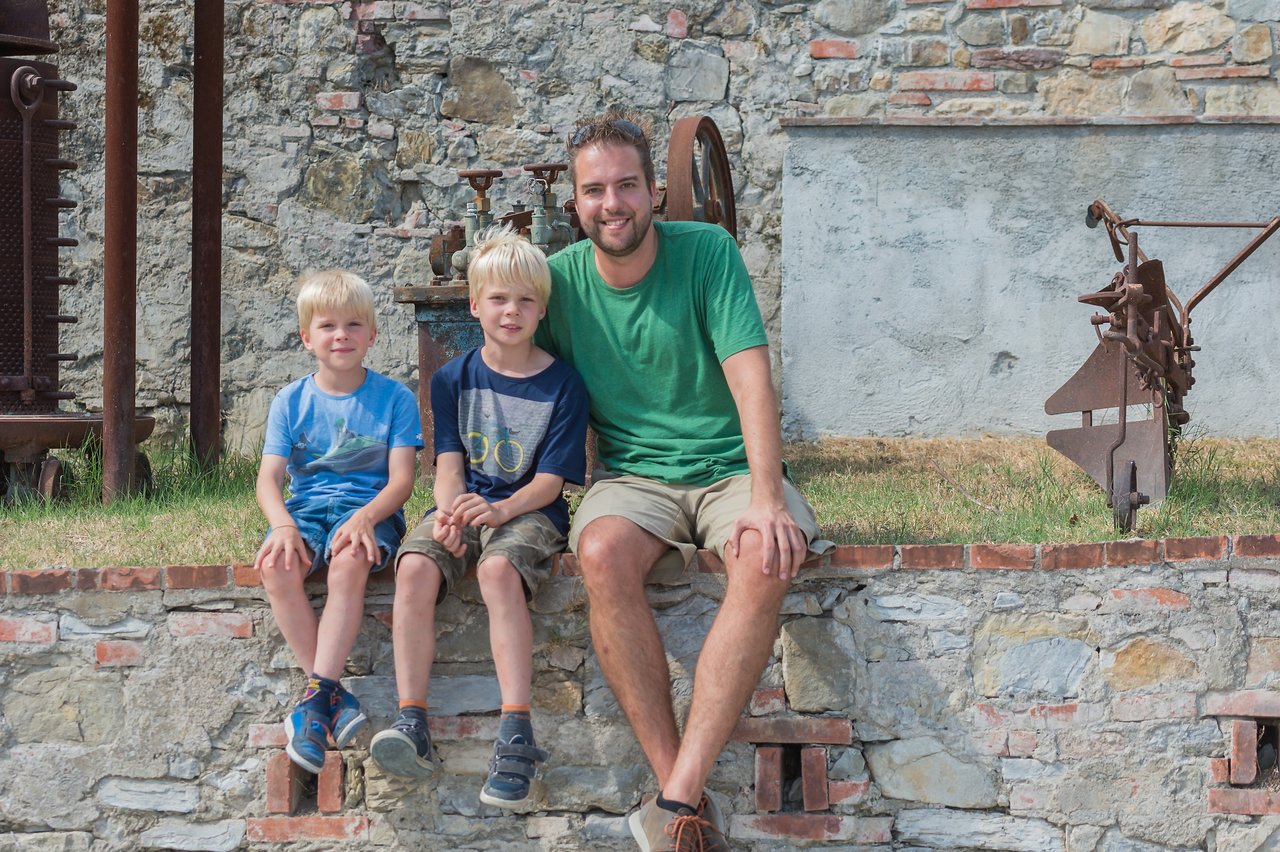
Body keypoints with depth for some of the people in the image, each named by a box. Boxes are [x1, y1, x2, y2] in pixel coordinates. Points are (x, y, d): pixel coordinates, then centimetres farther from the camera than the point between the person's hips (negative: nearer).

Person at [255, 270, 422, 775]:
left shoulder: (393, 398, 3)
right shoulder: (290, 402, 9)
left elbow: (401, 479, -4)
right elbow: (269, 477, 0)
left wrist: (365, 516, -25)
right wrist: (283, 524, -22)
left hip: (370, 509, -2)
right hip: (305, 508, 2)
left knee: (349, 561, -37)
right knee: (277, 565, -31)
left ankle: (316, 696, -37)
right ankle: (335, 697, -27)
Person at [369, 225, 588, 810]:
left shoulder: (562, 385, 0)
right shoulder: (454, 379, 9)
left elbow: (550, 481, -5)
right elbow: (449, 462, 4)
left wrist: (500, 509, -24)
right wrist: (448, 514, -18)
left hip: (528, 510, -3)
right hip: (464, 504, 3)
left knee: (498, 570, -36)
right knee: (415, 568, -29)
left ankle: (516, 734, -41)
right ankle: (411, 723, -31)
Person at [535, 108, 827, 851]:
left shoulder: (707, 252, -6)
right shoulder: (561, 279, 2)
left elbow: (751, 379, -14)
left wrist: (765, 499, -27)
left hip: (730, 465, -1)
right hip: (634, 476, 1)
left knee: (767, 558, -35)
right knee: (603, 554, -34)